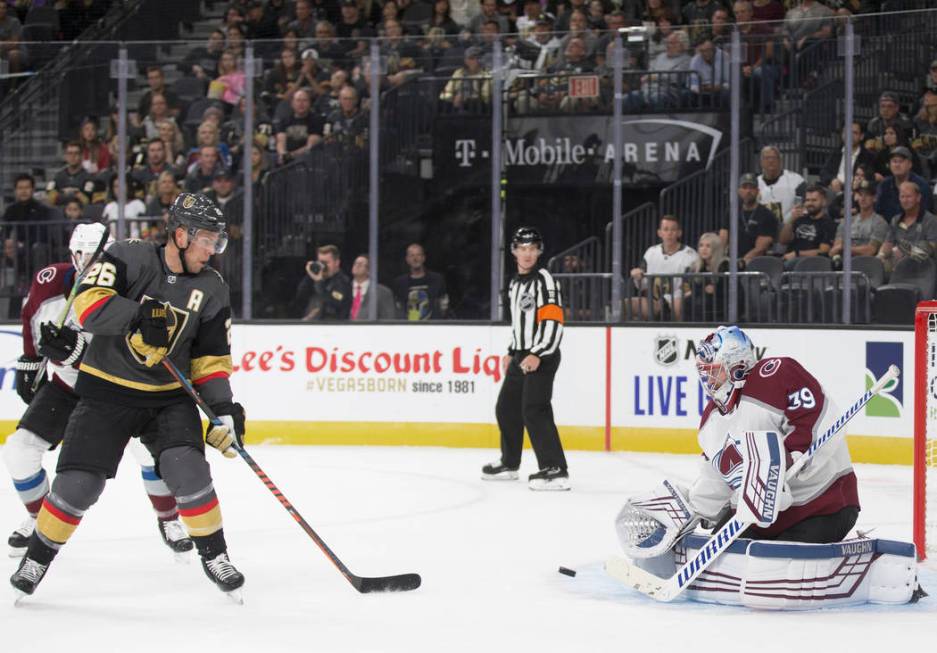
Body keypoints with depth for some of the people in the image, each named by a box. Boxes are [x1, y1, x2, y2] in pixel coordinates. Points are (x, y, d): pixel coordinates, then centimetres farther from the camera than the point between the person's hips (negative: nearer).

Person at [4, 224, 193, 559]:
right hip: (64, 386, 3)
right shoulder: (49, 283, -14)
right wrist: (29, 362, 16)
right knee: (19, 451, -6)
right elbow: (33, 319, 10)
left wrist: (78, 350, -42)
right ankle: (39, 519, 21)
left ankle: (169, 520, 2)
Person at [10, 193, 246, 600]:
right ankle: (38, 557, 16)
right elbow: (88, 302, -24)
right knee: (77, 484, -6)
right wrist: (138, 316, -36)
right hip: (107, 391, -2)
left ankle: (214, 555, 0)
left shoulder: (211, 289, 1)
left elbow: (211, 356, 6)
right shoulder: (130, 259, -11)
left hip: (169, 397, 3)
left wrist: (224, 408, -4)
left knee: (187, 469, -18)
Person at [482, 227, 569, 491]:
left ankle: (556, 471, -22)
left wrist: (537, 355, -27)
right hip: (521, 356, 9)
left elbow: (553, 321, -21)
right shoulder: (515, 284, 16)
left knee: (534, 410, -19)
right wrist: (511, 352, 25)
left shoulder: (544, 280, -12)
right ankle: (509, 464, 32)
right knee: (506, 408, 16)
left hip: (542, 357, -9)